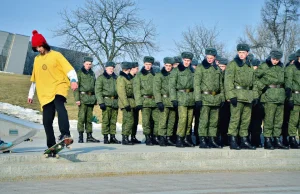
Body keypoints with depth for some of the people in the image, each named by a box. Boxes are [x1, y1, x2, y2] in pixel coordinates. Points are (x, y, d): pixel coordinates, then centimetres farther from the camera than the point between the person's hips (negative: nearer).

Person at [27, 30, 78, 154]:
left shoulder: (56, 55, 3)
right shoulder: (37, 59, 18)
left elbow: (69, 68, -7)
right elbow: (34, 78, 27)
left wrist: (73, 80, -25)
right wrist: (31, 94, 28)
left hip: (59, 87, -5)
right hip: (45, 93, 5)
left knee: (59, 105, -36)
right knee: (47, 121, 1)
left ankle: (65, 134, -46)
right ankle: (51, 146, 13)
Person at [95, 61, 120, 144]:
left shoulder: (116, 78, 18)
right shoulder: (101, 78, 4)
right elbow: (98, 91, -3)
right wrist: (101, 102, -12)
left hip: (115, 102, 5)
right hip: (106, 101, -4)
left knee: (114, 121, 5)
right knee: (105, 120, -7)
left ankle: (113, 137, 11)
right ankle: (105, 137, -2)